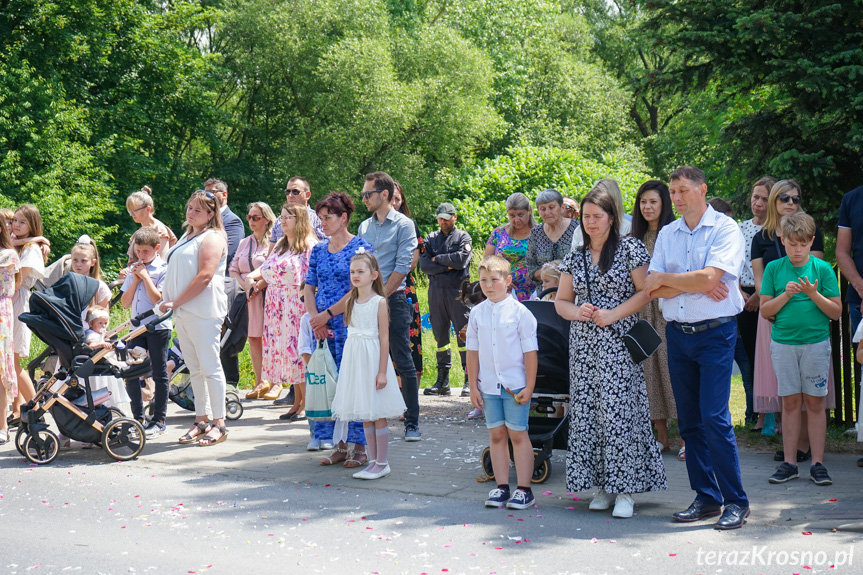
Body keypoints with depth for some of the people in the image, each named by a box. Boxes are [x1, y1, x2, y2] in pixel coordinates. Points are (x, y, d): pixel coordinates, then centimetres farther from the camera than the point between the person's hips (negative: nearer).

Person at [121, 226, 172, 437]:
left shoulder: (163, 269, -5)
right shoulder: (133, 270, 12)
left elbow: (159, 299, -16)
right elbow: (125, 302, 7)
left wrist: (146, 276, -12)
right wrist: (135, 279, -3)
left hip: (158, 326, -5)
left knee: (159, 374, 2)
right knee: (131, 373, 4)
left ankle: (159, 421, 9)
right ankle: (138, 419, 14)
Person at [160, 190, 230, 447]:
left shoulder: (212, 237, -7)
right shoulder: (188, 236, 21)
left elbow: (205, 276, -18)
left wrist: (176, 301, -16)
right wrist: (171, 302, 13)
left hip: (203, 311, -9)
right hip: (182, 311, 9)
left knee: (210, 367, -6)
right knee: (194, 369, 10)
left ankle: (219, 423, -2)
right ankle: (201, 420, 16)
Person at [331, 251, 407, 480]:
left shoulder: (379, 302, -8)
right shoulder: (350, 302, 9)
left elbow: (384, 338, -10)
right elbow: (351, 334, 14)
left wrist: (382, 372, -14)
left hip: (372, 358, -6)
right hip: (354, 359, 6)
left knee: (378, 414, -1)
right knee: (365, 416, 10)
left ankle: (382, 463, 7)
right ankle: (373, 461, 18)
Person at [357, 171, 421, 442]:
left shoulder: (403, 225, -3)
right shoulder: (364, 227, 14)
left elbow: (402, 267, -9)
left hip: (393, 299, -5)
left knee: (403, 363, -3)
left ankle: (412, 422, 1)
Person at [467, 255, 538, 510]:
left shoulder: (520, 312, -6)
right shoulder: (477, 313, 5)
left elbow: (530, 352, -4)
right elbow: (473, 351, 9)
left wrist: (529, 387, -7)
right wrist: (473, 386, 6)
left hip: (515, 385, -4)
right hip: (488, 386, 4)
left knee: (518, 434, 1)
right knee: (496, 434, 8)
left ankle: (524, 489, 8)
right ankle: (501, 487, 16)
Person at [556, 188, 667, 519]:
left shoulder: (630, 249, 0)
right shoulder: (575, 257, 14)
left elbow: (645, 291, -5)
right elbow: (561, 301, 16)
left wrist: (613, 314, -14)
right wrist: (577, 312, -5)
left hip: (619, 345, -5)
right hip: (583, 345, 5)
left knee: (619, 411, -8)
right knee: (587, 412, 2)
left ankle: (625, 489, -2)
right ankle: (603, 485, 12)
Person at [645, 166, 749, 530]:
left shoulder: (725, 229, -5)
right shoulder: (666, 234, 11)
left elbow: (707, 279, -18)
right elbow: (652, 290, 3)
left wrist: (665, 278, -4)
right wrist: (693, 284, -10)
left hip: (715, 333, -6)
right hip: (677, 333, 6)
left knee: (714, 418, -10)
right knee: (689, 421, 8)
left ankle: (736, 501, -1)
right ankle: (706, 497, 17)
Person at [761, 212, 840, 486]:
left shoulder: (823, 269, 1)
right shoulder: (774, 269, 4)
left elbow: (836, 311, 0)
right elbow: (765, 310, 3)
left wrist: (814, 294, -14)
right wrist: (787, 294, -11)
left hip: (816, 342, -1)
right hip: (783, 343, 1)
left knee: (815, 402, 2)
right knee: (790, 402, 5)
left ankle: (817, 463, 8)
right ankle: (789, 463, 11)